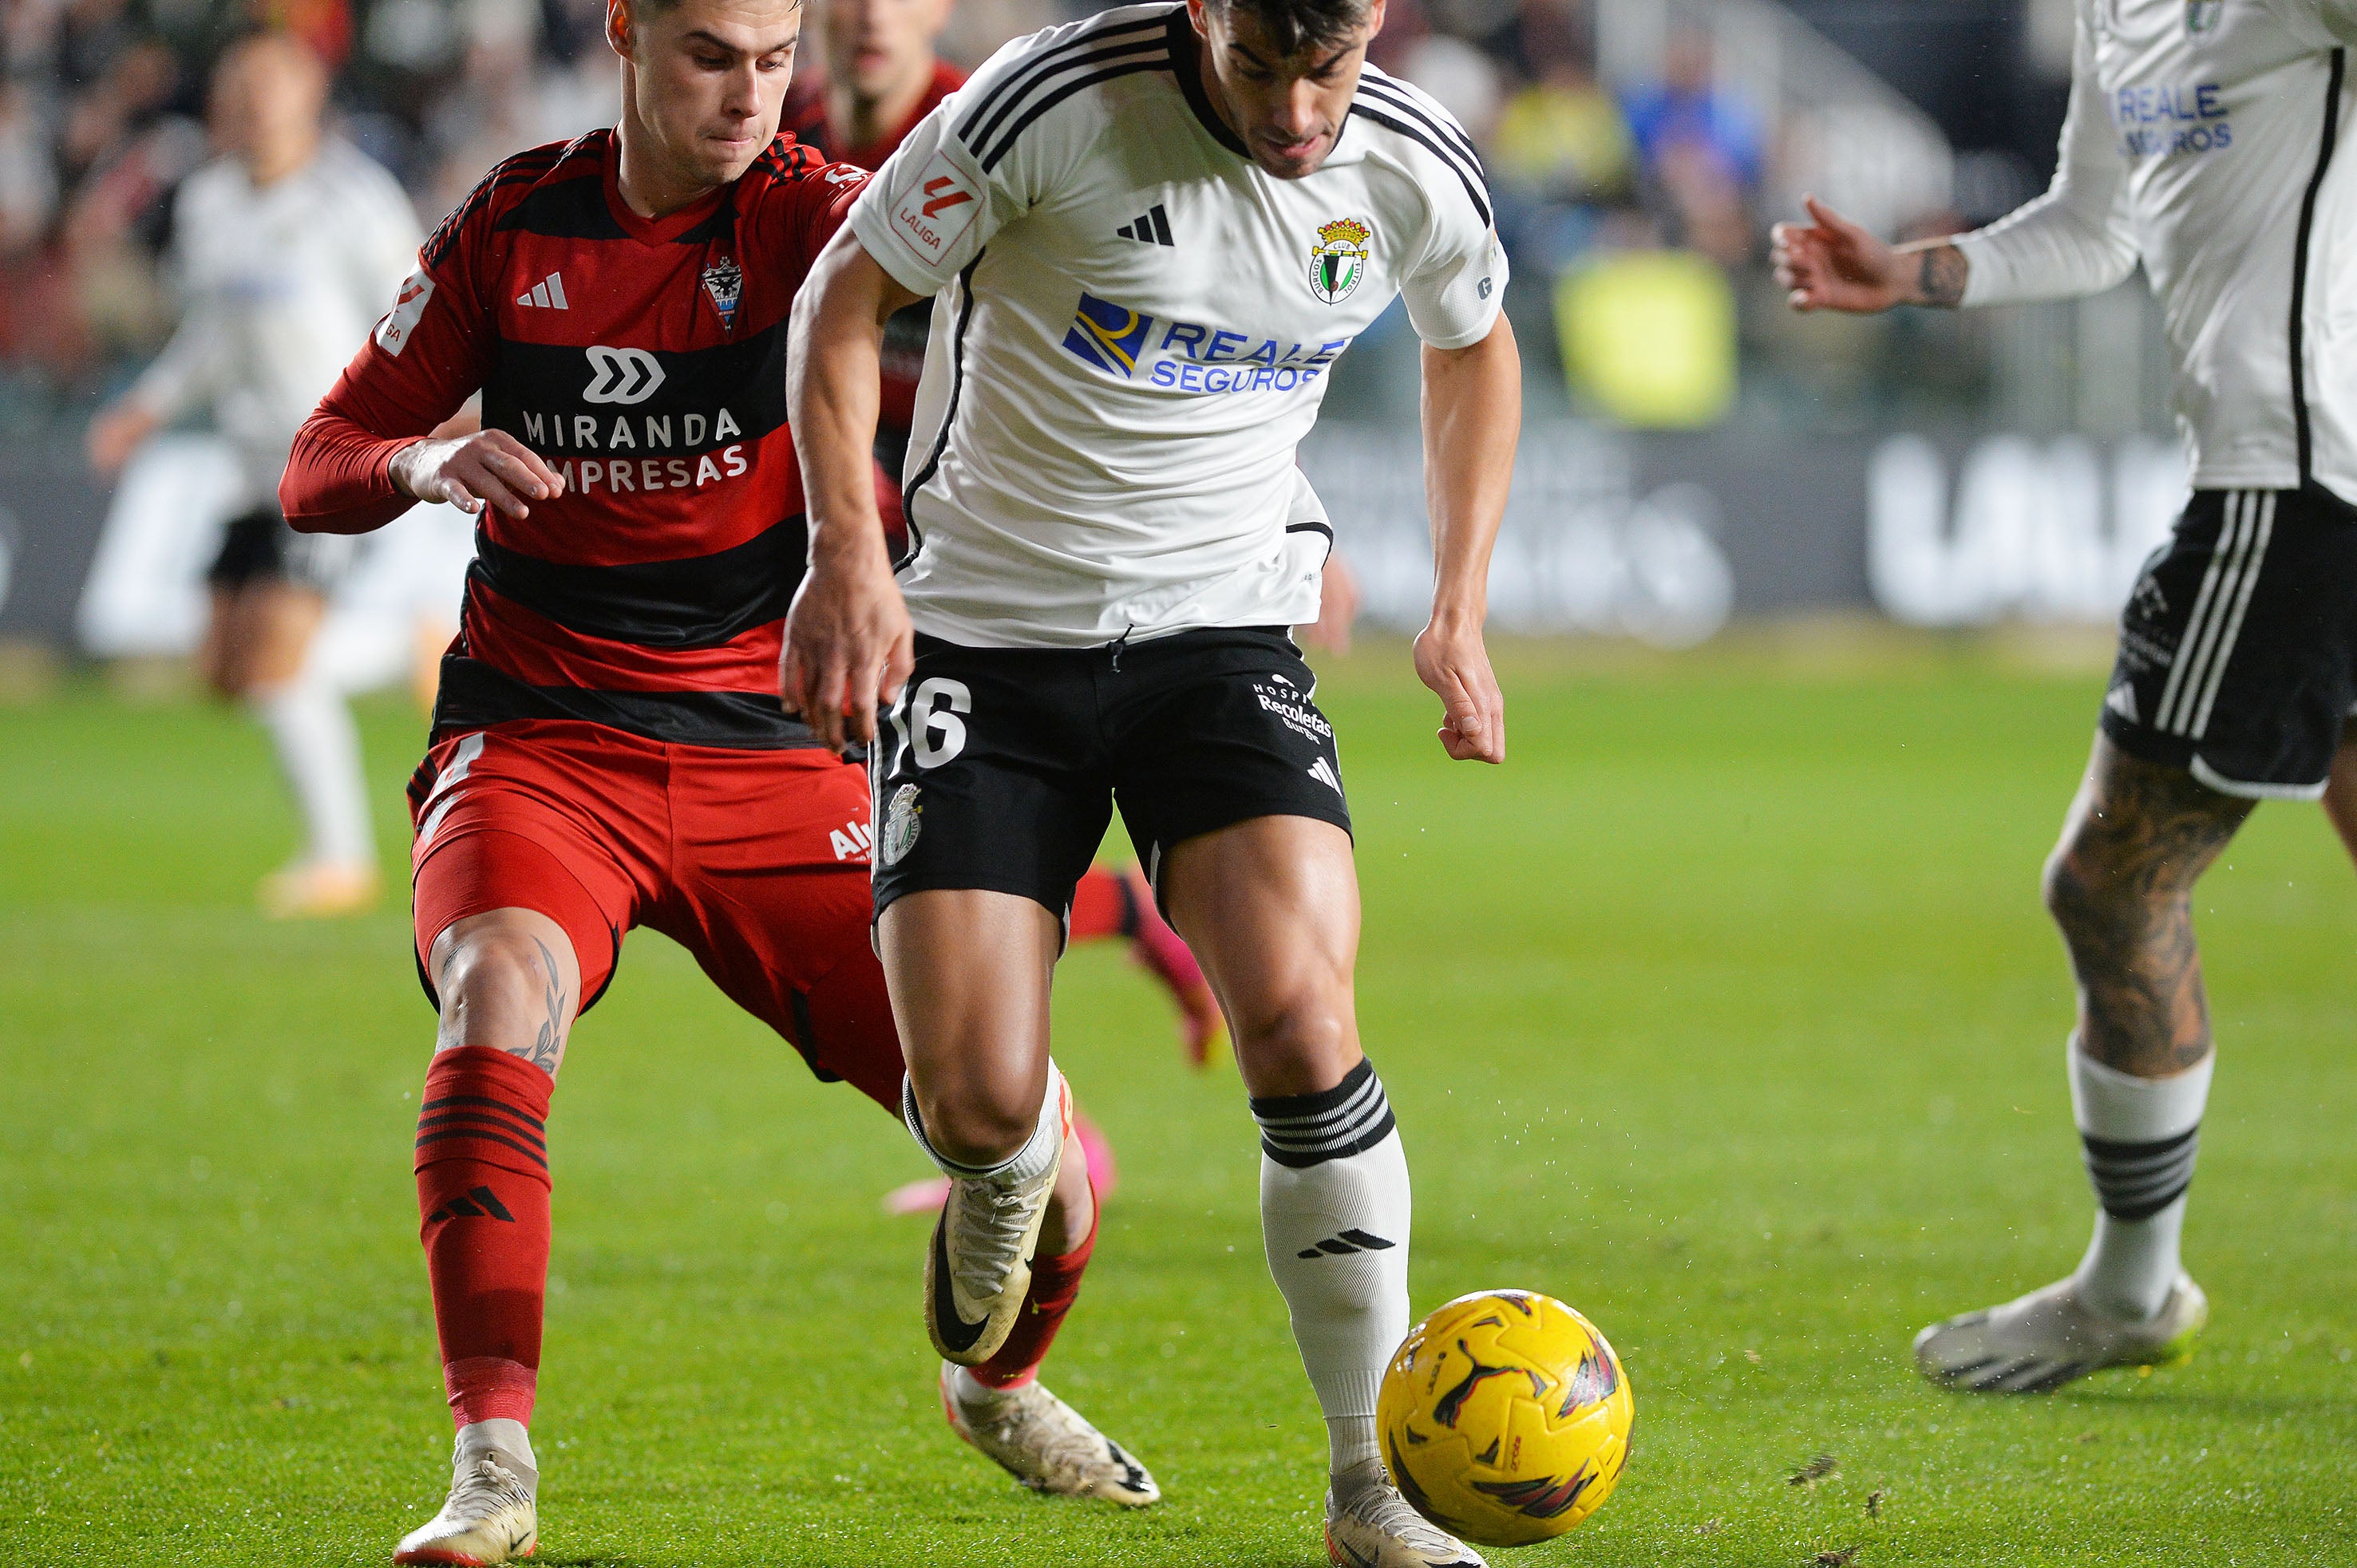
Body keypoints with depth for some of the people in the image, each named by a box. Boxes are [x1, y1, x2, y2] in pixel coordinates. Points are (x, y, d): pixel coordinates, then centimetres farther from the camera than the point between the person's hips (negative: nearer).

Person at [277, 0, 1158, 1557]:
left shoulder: (801, 209, -5)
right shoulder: (515, 223, 2)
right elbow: (317, 470, 7)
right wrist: (427, 464, -15)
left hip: (775, 755, 0)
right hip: (539, 741, 0)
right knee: (500, 1000, -34)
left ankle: (999, 1387, 30)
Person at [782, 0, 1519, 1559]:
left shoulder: (1418, 173, -6)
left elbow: (1474, 345, 18)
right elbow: (845, 296, -6)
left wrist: (1460, 609, 11)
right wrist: (848, 553, -16)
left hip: (1226, 633, 2)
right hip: (986, 628, -2)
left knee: (1301, 1018, -22)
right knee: (974, 1103, -11)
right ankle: (1013, 1181, 31)